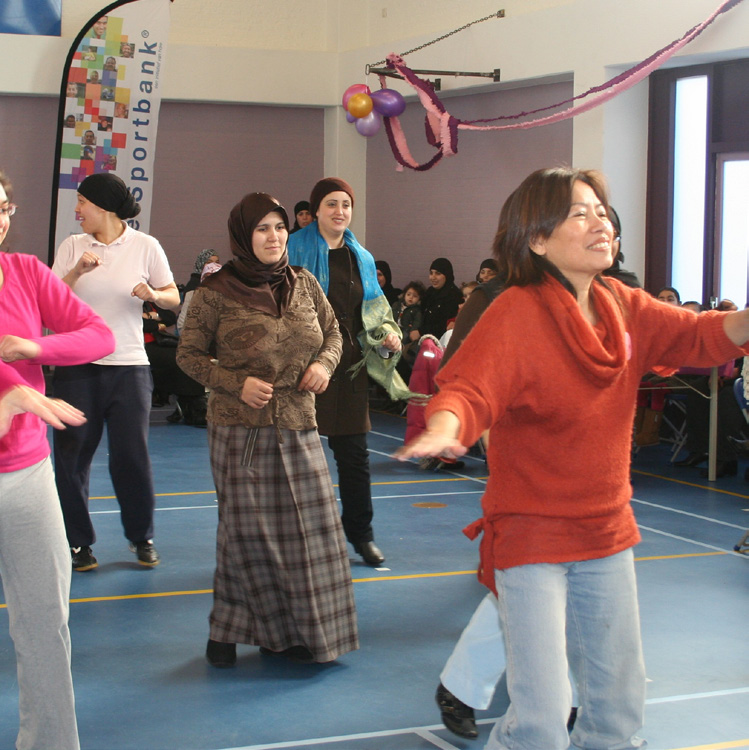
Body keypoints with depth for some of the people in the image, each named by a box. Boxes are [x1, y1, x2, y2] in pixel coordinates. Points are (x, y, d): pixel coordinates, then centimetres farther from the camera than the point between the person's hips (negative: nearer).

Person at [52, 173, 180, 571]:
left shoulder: (145, 246, 2)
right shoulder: (73, 246, 5)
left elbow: (174, 298, 6)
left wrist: (153, 294, -16)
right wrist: (76, 271, -16)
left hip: (129, 364, -1)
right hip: (77, 365, 1)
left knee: (132, 455, 0)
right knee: (72, 455, 2)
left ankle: (142, 537, 18)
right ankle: (77, 541, 14)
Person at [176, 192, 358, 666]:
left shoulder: (304, 284, 7)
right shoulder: (216, 293, -4)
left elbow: (333, 333, 20)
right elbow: (189, 355, 1)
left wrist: (324, 363, -2)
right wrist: (237, 383, -13)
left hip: (298, 427, 4)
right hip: (241, 430, -4)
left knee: (312, 528, 2)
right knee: (247, 529, 1)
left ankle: (296, 632, 17)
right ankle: (228, 631, 19)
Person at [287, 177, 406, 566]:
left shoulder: (362, 258, 15)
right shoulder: (295, 249, -1)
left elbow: (374, 308, 21)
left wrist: (388, 332, 2)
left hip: (348, 366, 5)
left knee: (355, 453, 7)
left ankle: (361, 534, 18)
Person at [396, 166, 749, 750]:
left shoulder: (622, 306, 3)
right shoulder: (516, 314, -17)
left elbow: (698, 337, 1)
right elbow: (469, 389, -28)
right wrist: (442, 431, -50)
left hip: (607, 532, 7)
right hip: (531, 537, -7)